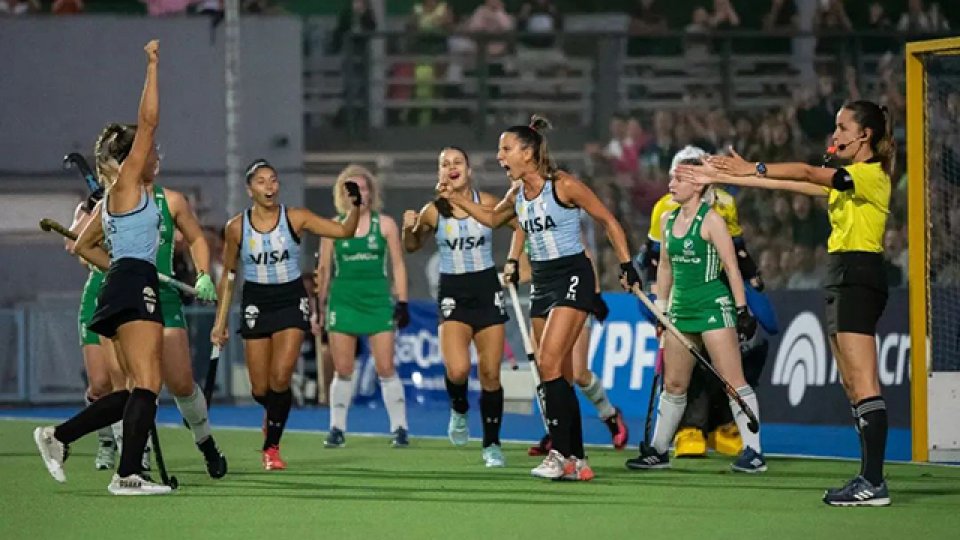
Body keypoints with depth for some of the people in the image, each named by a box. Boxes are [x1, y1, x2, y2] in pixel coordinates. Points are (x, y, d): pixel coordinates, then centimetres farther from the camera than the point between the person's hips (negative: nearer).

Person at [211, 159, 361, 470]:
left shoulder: (295, 219, -6)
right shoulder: (237, 227, -4)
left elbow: (344, 231, -10)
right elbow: (227, 276, 6)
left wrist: (354, 208, -30)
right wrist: (220, 321, 6)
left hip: (291, 301, -1)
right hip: (256, 304, 1)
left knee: (281, 376, -18)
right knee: (260, 390, 1)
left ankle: (272, 447, -1)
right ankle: (274, 414, 39)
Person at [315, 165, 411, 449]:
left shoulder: (385, 224, 3)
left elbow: (398, 265, 4)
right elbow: (324, 269, 9)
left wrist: (402, 303, -2)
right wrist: (320, 304, 6)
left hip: (378, 301, -1)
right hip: (343, 300, 1)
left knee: (386, 369, -4)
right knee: (343, 370, 2)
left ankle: (399, 428, 2)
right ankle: (337, 429, 10)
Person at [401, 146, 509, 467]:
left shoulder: (487, 203, -5)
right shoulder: (432, 212, -5)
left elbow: (521, 227, 8)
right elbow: (412, 247, 9)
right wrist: (409, 229, -10)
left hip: (487, 290, 1)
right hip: (453, 295, -1)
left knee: (490, 374, 2)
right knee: (457, 370, -20)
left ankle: (492, 445, 17)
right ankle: (459, 411, 14)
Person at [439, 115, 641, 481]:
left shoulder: (564, 185, -14)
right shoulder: (517, 193, 6)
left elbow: (608, 221, -6)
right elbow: (493, 218, 28)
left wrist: (626, 265, -9)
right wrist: (455, 199, 16)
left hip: (572, 277, -7)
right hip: (542, 282, 7)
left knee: (549, 363, -18)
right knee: (559, 376, 5)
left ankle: (561, 454, -16)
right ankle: (577, 461, 8)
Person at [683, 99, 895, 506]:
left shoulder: (872, 174, -8)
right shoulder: (845, 179, 21)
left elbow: (807, 173, -17)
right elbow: (792, 184, 20)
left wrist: (754, 168, -15)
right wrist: (725, 178, 18)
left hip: (859, 277, -11)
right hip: (842, 277, 11)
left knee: (863, 383, -15)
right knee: (852, 387, 8)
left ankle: (874, 483, -20)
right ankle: (869, 479, 7)